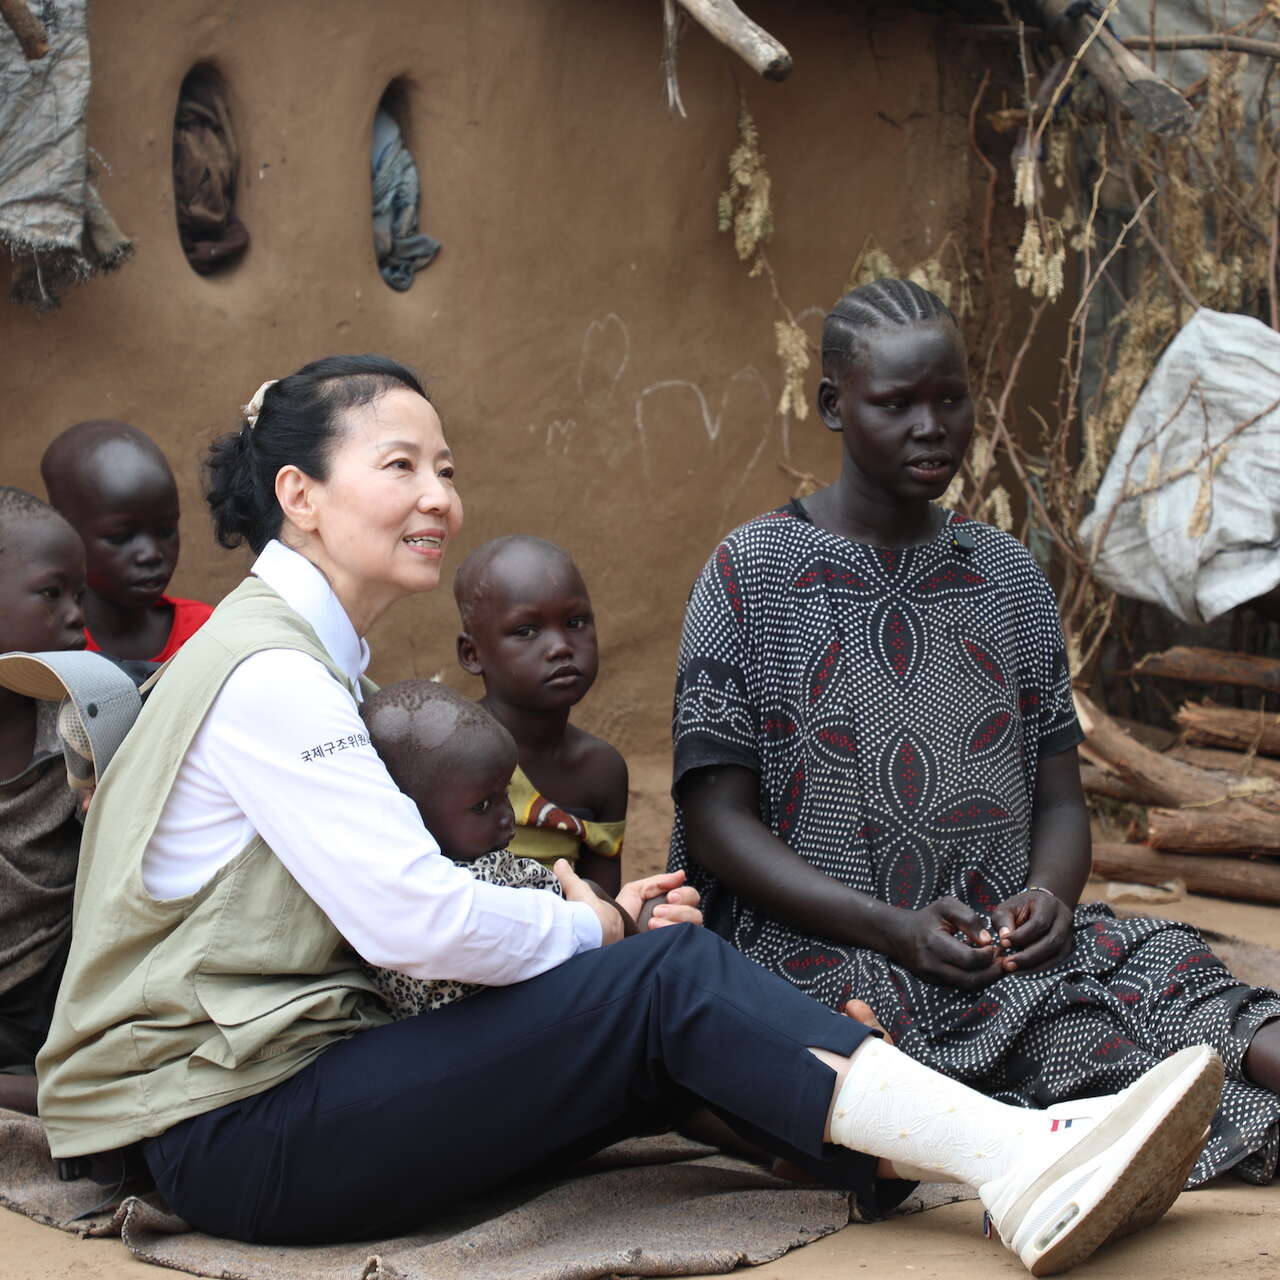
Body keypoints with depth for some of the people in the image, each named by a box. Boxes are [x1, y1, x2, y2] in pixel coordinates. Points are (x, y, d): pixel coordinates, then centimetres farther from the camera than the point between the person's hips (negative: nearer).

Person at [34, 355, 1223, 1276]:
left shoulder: (306, 657, 17)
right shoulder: (267, 674, -15)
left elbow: (386, 911, 13)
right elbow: (413, 917, -22)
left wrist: (590, 919, 0)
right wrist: (584, 930, -4)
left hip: (295, 1074, 9)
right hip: (233, 1133, -9)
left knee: (669, 969, -5)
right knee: (670, 980, -19)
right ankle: (1021, 1168, -22)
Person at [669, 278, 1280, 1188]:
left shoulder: (1009, 578, 15)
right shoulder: (753, 575, 1)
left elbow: (1060, 799, 16)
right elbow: (717, 820, -3)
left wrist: (1051, 894, -10)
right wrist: (892, 928, -16)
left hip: (1003, 944, 3)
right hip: (816, 952, -3)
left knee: (1154, 968, -29)